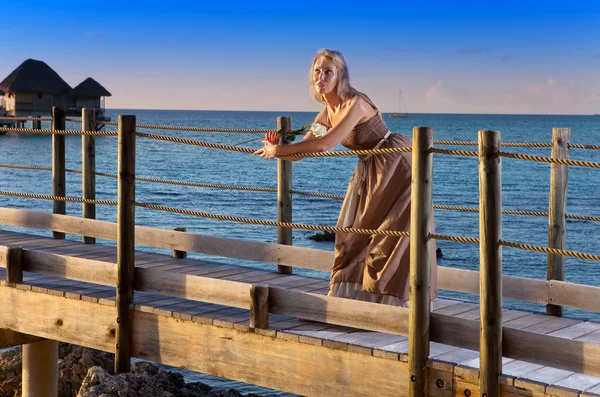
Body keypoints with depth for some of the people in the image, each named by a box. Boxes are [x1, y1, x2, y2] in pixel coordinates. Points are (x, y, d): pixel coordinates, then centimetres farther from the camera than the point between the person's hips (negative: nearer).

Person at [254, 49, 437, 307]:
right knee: (356, 233, 11)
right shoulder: (326, 113, -1)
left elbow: (326, 144, -36)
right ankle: (349, 295, 20)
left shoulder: (355, 104, -26)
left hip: (397, 166, -9)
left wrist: (280, 150, -30)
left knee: (389, 238, -6)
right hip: (369, 170, 9)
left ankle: (389, 299, 1)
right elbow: (301, 151, 0)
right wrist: (276, 147, -22)